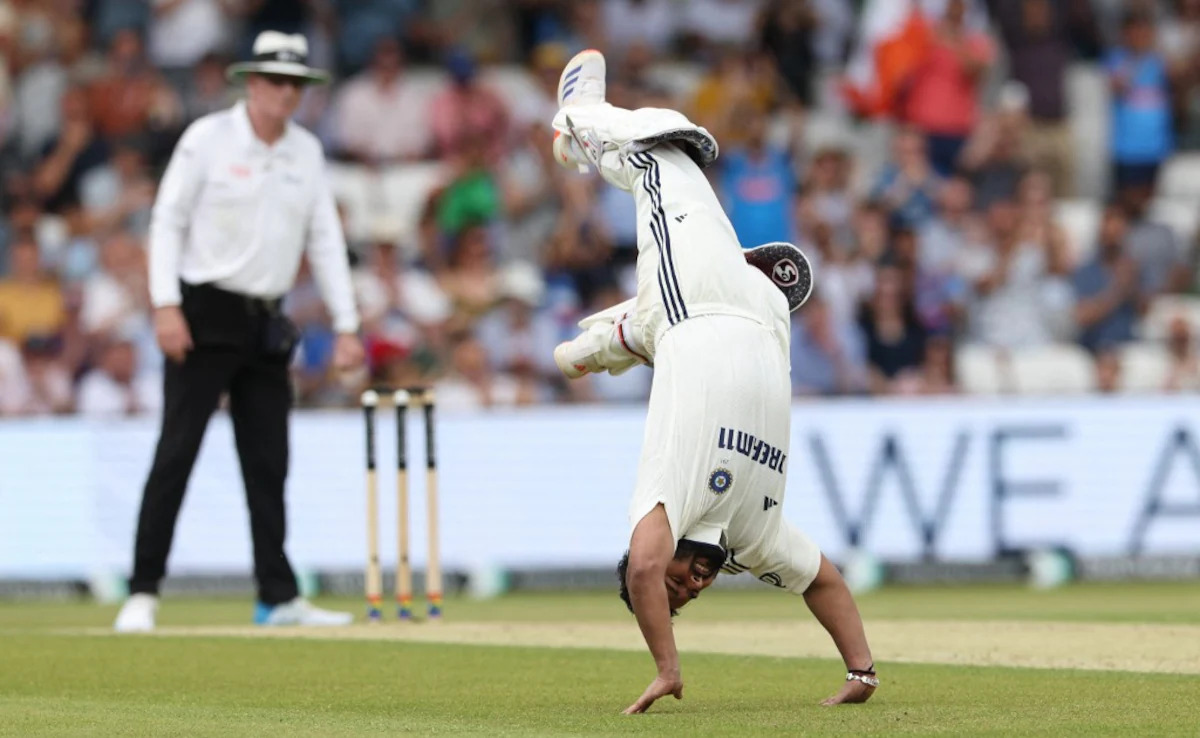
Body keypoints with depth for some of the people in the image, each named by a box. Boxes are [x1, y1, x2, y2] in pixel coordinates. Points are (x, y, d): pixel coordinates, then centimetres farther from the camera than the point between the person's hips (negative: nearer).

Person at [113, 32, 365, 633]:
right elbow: (168, 220, -7)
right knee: (176, 452, -8)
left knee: (269, 463, 6)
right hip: (204, 314, -5)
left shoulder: (306, 151, 10)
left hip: (266, 324, 5)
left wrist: (345, 325, 5)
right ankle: (143, 593, -6)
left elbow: (325, 238, 12)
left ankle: (278, 598, 10)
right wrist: (166, 306, -17)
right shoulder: (208, 138, -6)